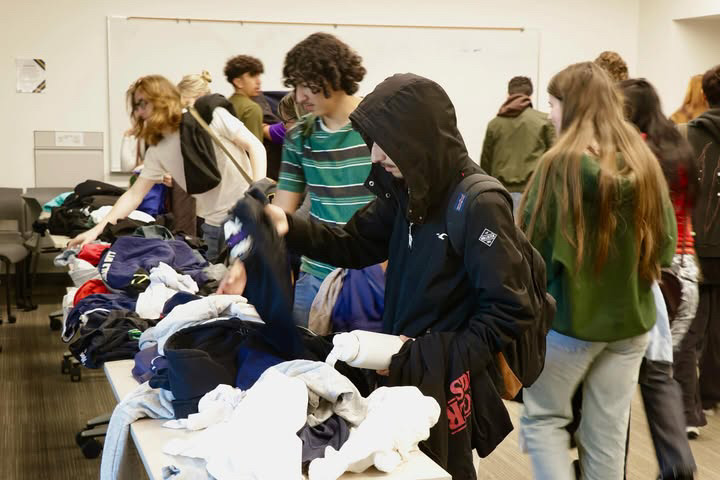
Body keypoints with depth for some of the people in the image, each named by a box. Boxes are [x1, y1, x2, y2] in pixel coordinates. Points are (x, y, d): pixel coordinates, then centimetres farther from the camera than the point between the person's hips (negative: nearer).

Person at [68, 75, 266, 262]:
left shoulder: (211, 116, -7)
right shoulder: (157, 151, 4)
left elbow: (255, 146, -5)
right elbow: (134, 195, 5)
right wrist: (97, 230, -3)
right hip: (214, 224, 5)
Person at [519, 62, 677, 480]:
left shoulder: (560, 164, -16)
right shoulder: (645, 163, 0)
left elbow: (530, 245, -12)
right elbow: (666, 245, 7)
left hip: (568, 317, -5)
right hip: (631, 319, 5)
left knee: (543, 419, 13)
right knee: (609, 431, 12)